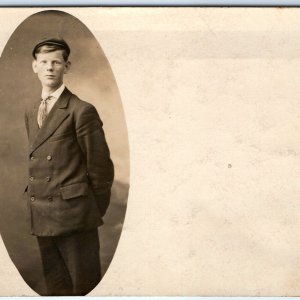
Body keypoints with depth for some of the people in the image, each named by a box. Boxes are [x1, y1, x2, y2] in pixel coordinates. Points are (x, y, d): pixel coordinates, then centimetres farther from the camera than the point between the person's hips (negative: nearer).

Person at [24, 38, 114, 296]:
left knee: (84, 286, 5)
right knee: (56, 287, 16)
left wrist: (96, 212, -1)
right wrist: (36, 203, 11)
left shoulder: (82, 110, -9)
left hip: (73, 214, -6)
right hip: (41, 216, 6)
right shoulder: (31, 113, 13)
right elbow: (36, 160, 16)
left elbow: (100, 165, -7)